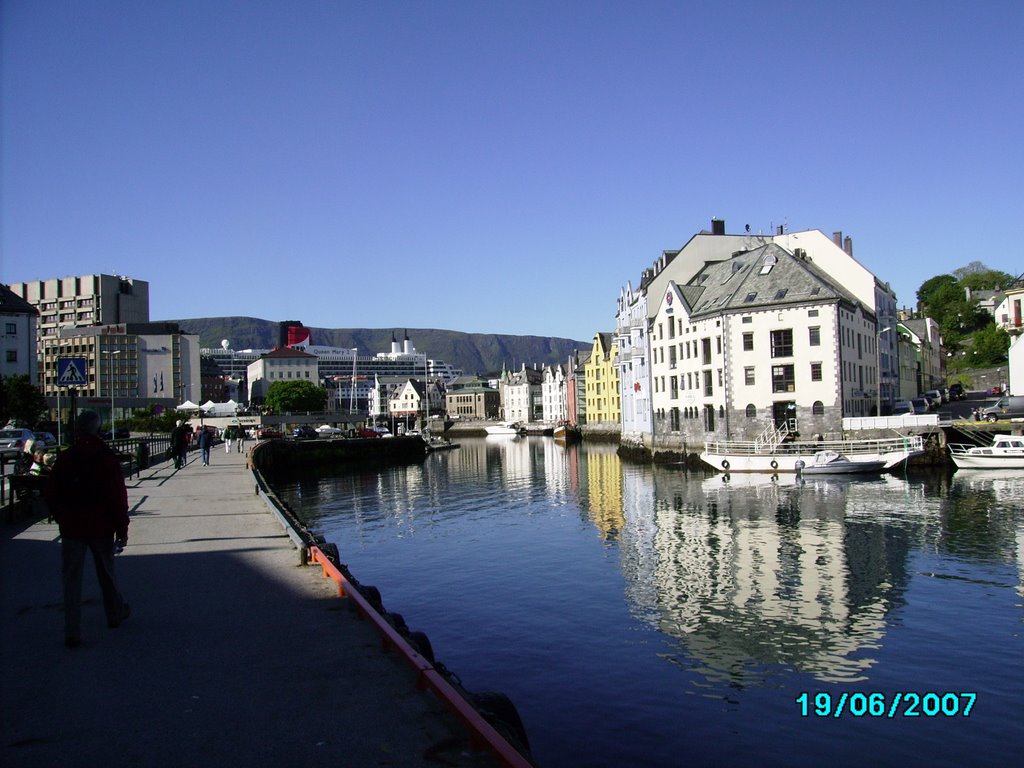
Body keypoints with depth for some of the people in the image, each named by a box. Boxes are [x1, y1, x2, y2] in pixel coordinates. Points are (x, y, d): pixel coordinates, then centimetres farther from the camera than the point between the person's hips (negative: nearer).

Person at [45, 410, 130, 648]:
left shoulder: (65, 458, -2)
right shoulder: (108, 458, -10)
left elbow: (51, 494, 3)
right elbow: (119, 497, -12)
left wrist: (60, 518, 17)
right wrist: (122, 529, -5)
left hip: (71, 528, 1)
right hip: (101, 527, -1)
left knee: (72, 579, 4)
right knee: (106, 572, 18)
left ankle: (72, 633, 1)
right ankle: (115, 613, 35)